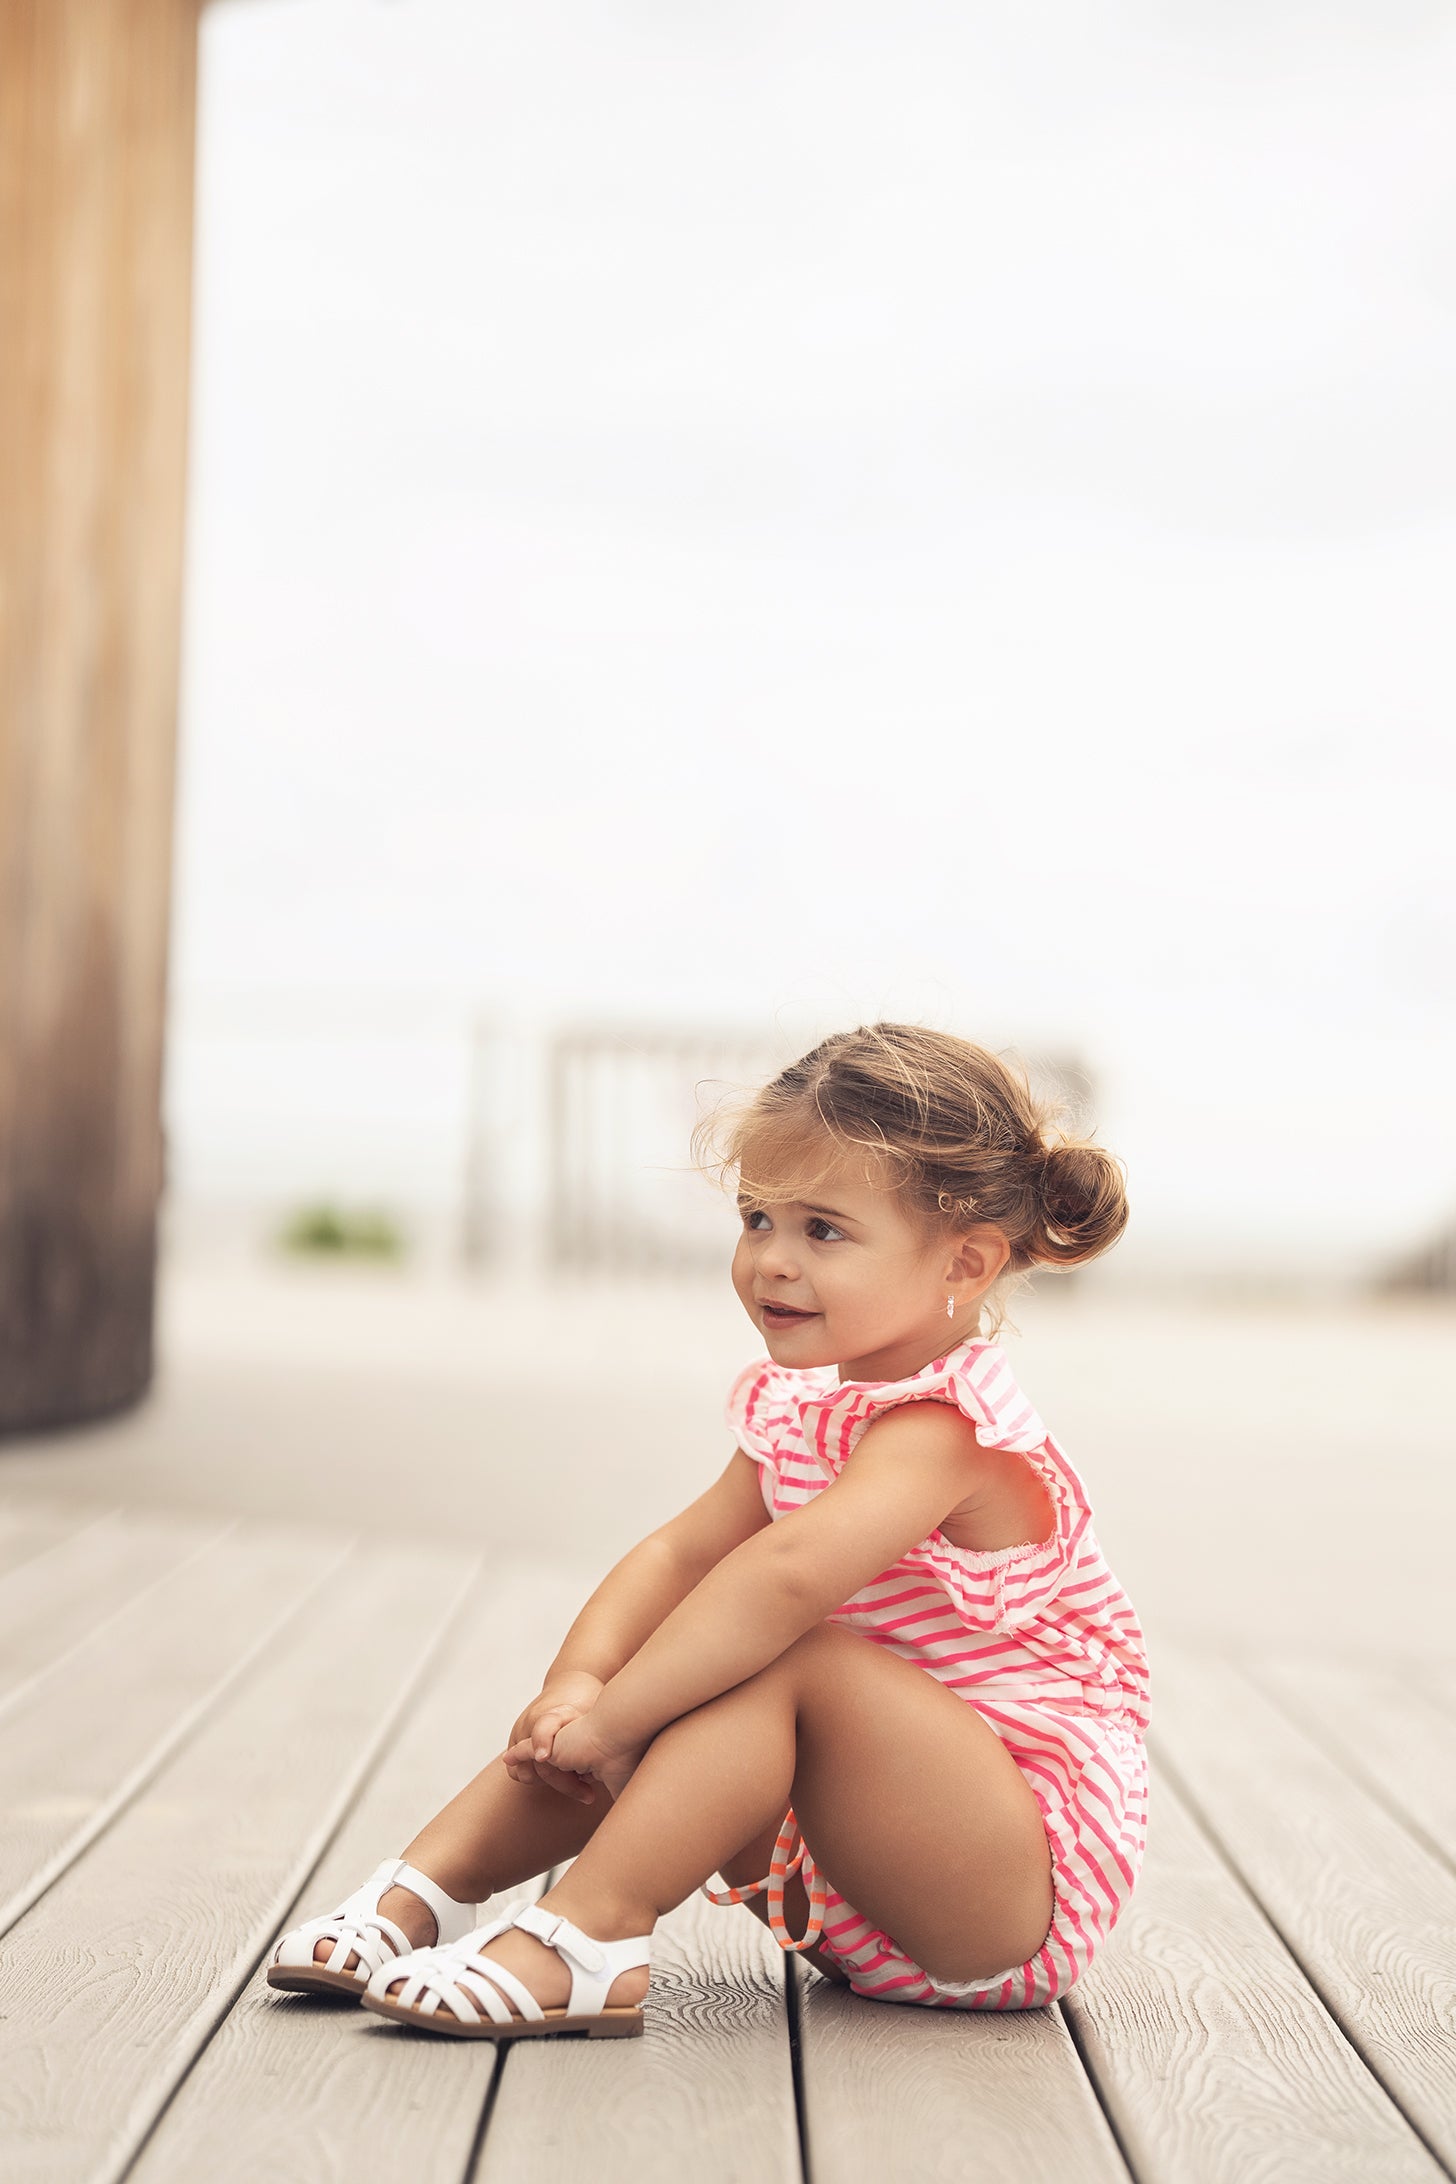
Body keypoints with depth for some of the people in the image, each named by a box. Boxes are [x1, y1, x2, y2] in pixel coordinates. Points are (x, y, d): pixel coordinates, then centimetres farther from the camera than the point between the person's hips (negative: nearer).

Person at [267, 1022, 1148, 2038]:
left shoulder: (941, 1428, -23)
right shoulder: (801, 1410, 8)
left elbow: (789, 1569, -39)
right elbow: (682, 1551, 2)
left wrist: (612, 1719, -37)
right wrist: (579, 1683, -16)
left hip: (1033, 1869, -9)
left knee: (796, 1662, -31)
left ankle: (586, 1936, -33)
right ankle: (424, 1890, 0)